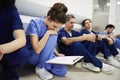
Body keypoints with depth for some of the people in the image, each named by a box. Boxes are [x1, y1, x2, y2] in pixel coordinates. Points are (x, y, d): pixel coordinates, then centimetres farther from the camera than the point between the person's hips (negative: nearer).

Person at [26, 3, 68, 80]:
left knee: (63, 71, -17)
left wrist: (57, 54, -5)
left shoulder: (52, 28, -3)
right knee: (52, 36, -28)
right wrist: (48, 33, -29)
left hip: (46, 56, 5)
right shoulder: (34, 23, -21)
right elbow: (37, 49, -29)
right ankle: (40, 67, -15)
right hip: (32, 56, -4)